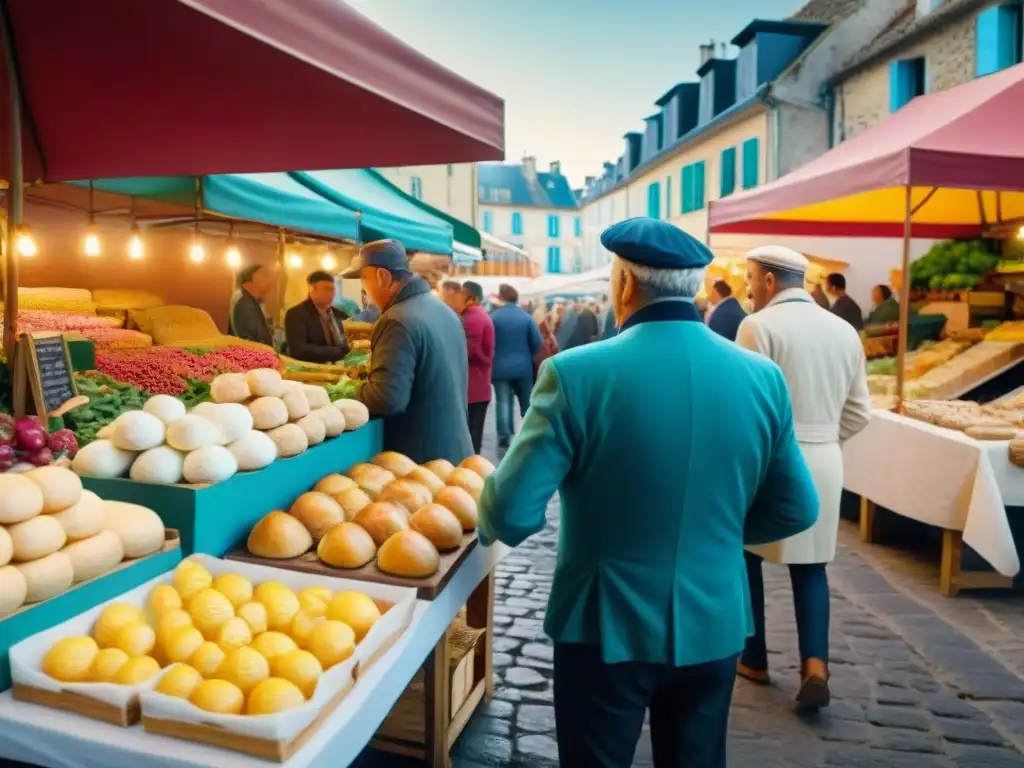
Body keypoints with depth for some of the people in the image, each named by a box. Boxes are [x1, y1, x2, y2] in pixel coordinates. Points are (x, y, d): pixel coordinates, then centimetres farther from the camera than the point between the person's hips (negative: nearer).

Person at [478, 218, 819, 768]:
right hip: (713, 626, 4)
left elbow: (513, 513, -18)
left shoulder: (577, 373, -20)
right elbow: (796, 511, 3)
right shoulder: (762, 378, -6)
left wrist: (489, 523, 4)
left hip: (607, 627, -3)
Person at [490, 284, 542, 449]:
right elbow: (537, 343, -4)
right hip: (523, 367, 2)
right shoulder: (526, 317, -2)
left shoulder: (493, 317, -7)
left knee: (503, 402, 1)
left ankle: (504, 437, -7)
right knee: (527, 402, 15)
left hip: (500, 367, -2)